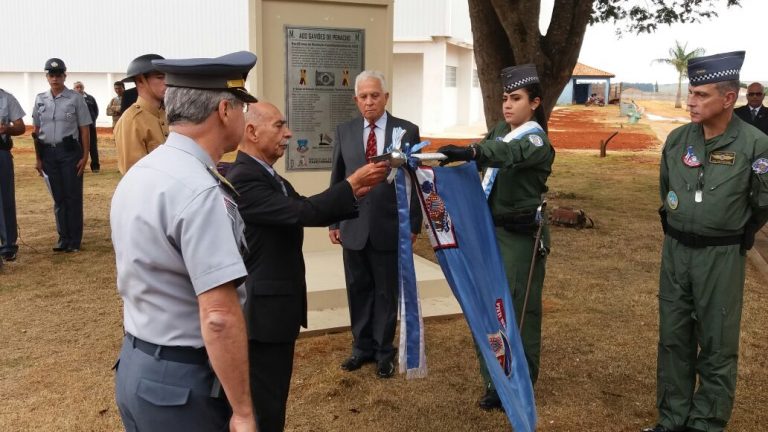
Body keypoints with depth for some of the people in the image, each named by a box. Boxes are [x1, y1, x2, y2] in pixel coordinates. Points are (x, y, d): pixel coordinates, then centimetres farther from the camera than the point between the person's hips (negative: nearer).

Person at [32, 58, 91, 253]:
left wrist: (85, 156, -8)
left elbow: (84, 129, -3)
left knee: (73, 196, 1)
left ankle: (75, 240, 10)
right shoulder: (40, 99, 8)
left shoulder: (75, 98, -3)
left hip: (70, 151, -4)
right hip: (48, 152, 4)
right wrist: (38, 158, 8)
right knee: (58, 196, 11)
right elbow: (37, 130, 11)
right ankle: (63, 237, 20)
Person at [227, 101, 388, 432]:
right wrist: (352, 183, -19)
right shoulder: (243, 178, -20)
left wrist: (355, 193, 1)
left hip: (277, 305, 10)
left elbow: (307, 212, 12)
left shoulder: (267, 177, 12)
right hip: (263, 309, -10)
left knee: (272, 398, 22)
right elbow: (301, 212, -27)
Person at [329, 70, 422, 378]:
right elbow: (336, 180, 9)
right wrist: (333, 222, 6)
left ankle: (384, 351, 22)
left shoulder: (407, 131, -1)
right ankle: (362, 347, 27)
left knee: (387, 292, 8)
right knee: (358, 290, 12)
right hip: (353, 227, 2)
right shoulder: (344, 131, 6)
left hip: (390, 227, -2)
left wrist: (414, 224, -2)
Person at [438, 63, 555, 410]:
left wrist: (469, 152, -53)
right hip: (490, 229, 7)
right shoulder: (501, 129, 9)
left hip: (521, 236, -7)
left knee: (518, 311, 2)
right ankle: (494, 383, 23)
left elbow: (508, 153, -35)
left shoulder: (537, 142, -15)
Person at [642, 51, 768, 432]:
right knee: (673, 337, 12)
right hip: (675, 250, 4)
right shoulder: (677, 140, -1)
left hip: (721, 256, -4)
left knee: (716, 345, 6)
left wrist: (737, 234, 12)